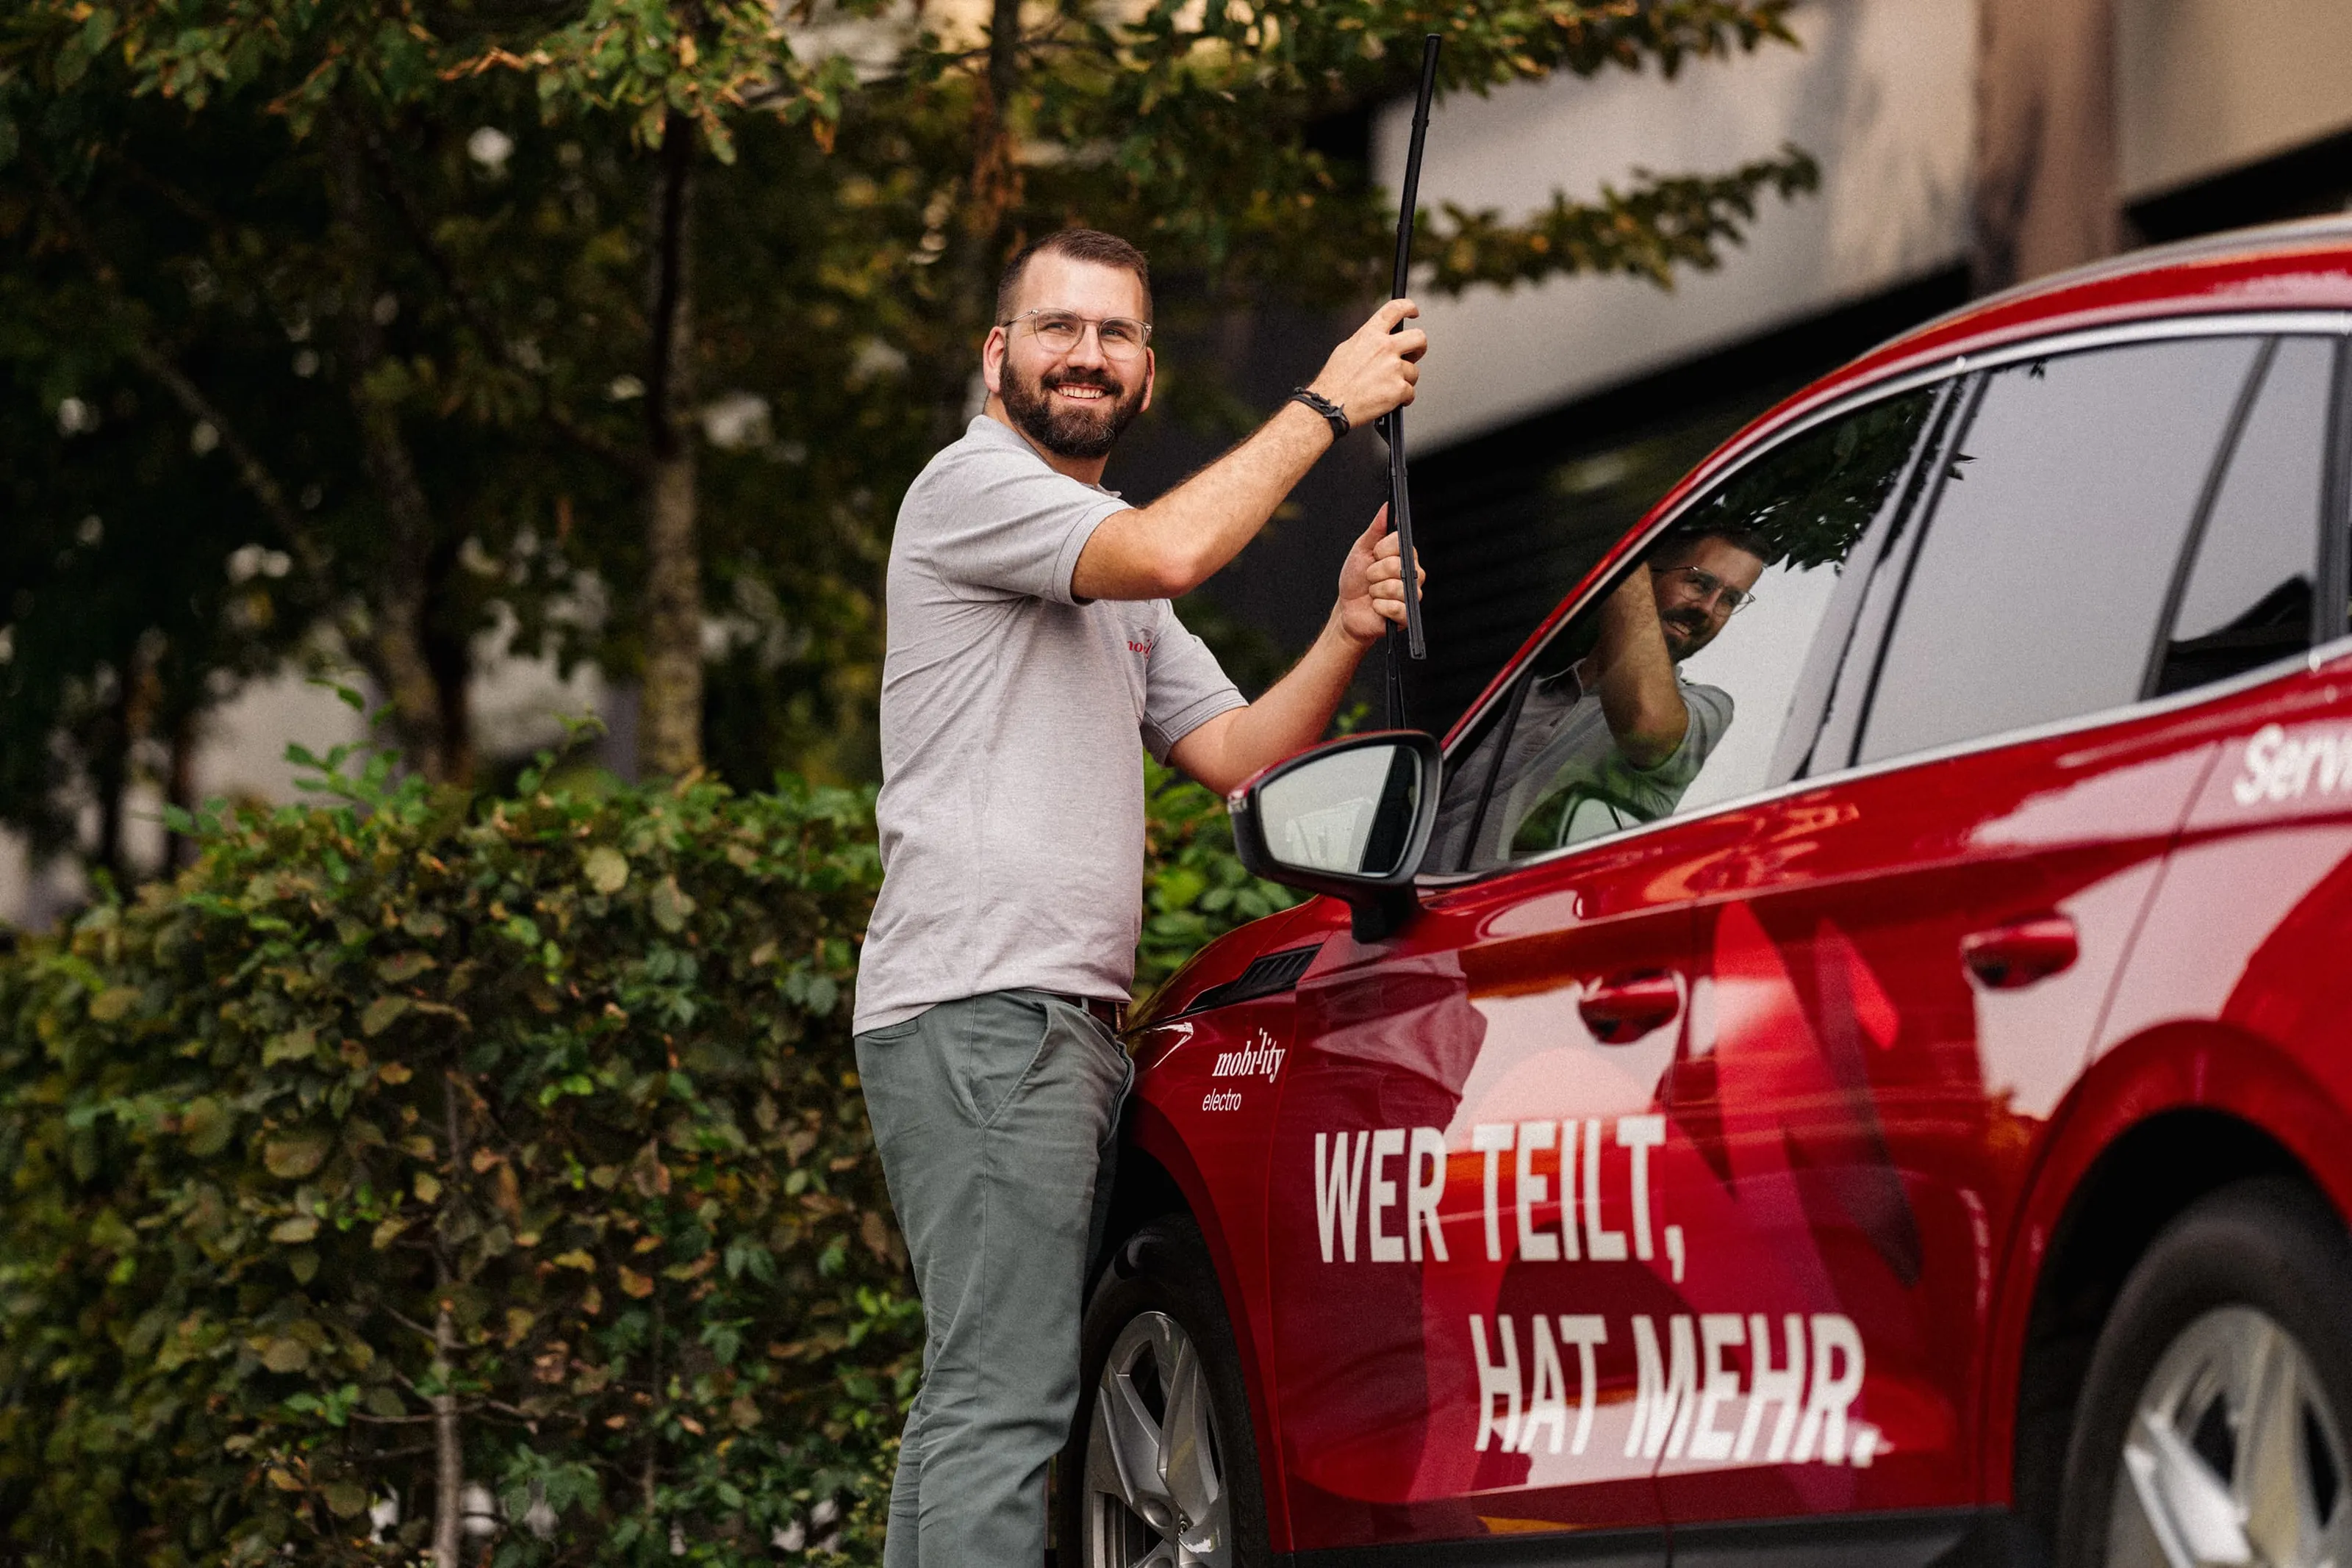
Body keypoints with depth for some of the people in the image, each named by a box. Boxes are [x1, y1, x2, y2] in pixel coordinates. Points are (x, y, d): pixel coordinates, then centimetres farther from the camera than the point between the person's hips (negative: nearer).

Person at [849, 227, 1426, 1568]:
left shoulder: (1115, 591, 28)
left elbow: (1234, 754, 18)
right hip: (981, 1010, -10)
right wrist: (1325, 407, -9)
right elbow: (1171, 550, -19)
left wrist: (1348, 634, 2)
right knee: (1006, 1398, -17)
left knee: (982, 1396, 8)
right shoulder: (972, 487, -2)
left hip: (1069, 1020, 10)